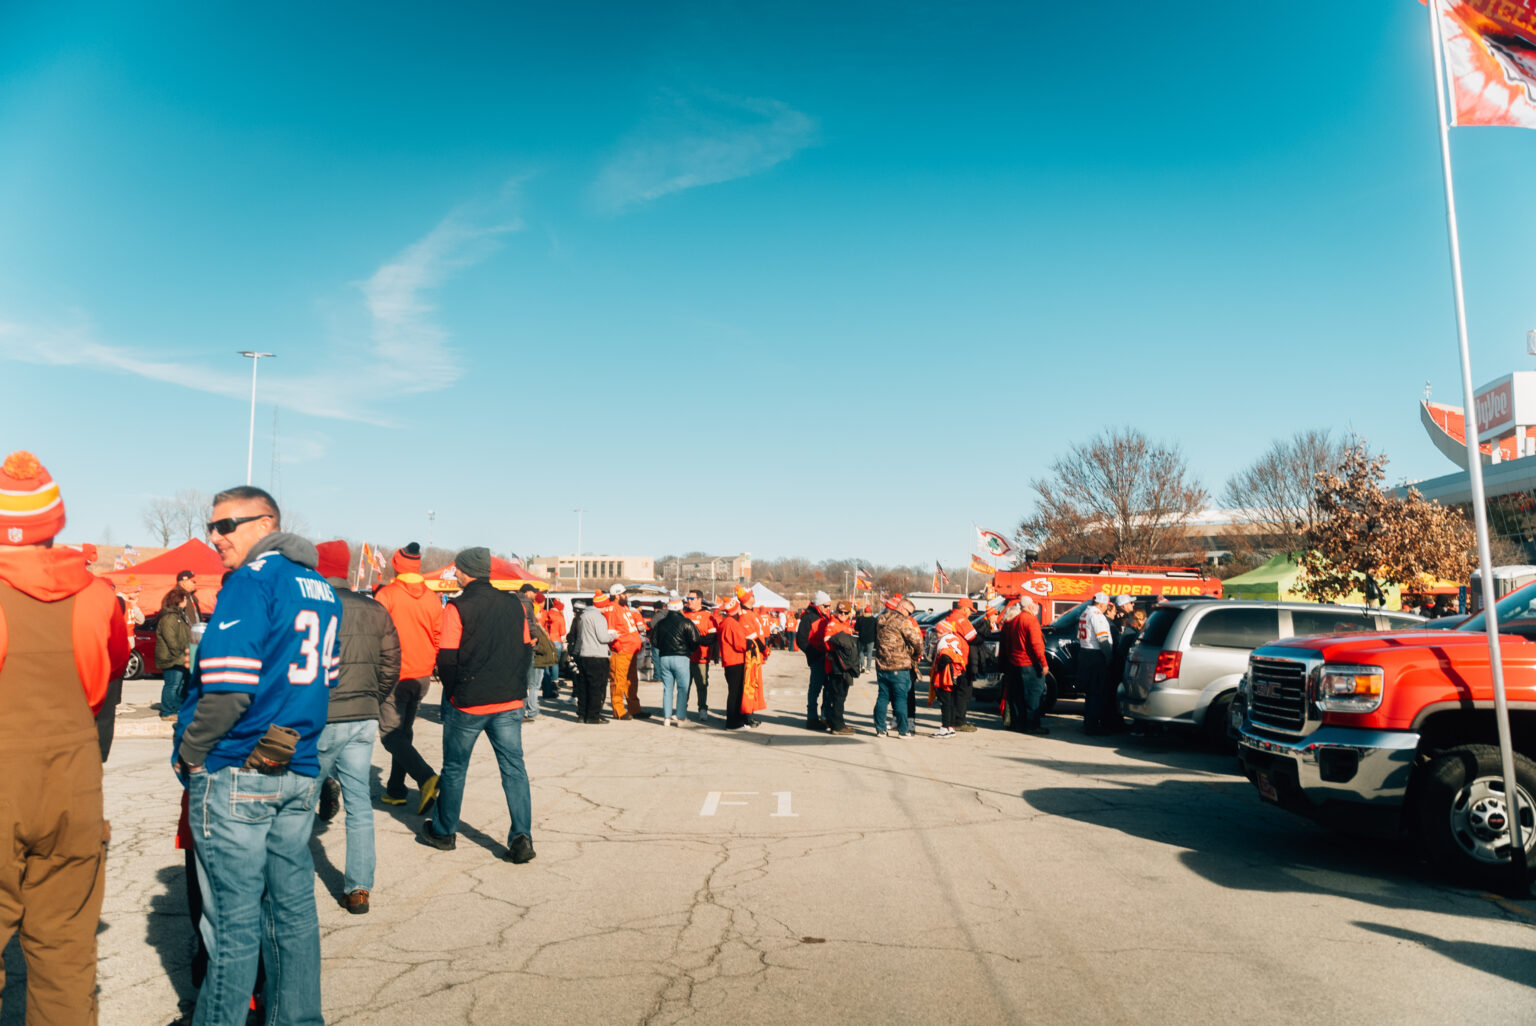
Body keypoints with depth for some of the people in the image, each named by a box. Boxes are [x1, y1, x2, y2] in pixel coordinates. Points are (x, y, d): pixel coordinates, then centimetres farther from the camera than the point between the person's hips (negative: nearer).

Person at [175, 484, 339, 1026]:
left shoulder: (251, 581, -12)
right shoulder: (321, 589, 11)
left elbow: (227, 687, -19)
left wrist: (188, 754, -6)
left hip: (234, 773, -8)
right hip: (299, 771, 8)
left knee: (234, 919, 3)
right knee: (293, 907, 14)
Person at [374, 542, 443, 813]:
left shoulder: (386, 594, -11)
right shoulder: (433, 598, 2)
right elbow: (439, 638, 8)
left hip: (395, 676, -5)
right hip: (422, 676, 5)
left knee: (390, 734, -1)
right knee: (404, 731, 18)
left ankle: (426, 777, -20)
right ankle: (395, 790, 23)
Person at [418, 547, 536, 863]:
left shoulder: (457, 608, -11)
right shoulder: (514, 604, 3)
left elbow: (446, 659, -11)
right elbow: (526, 650, 7)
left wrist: (454, 692, 6)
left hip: (467, 705, -3)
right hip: (510, 703, 3)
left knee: (454, 769, 15)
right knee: (514, 768, 6)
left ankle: (444, 832, 29)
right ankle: (521, 837, -3)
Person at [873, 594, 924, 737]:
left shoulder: (880, 619, 10)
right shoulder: (902, 621, -12)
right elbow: (916, 640, -16)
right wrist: (917, 655, 3)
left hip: (881, 665, 6)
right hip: (899, 666, -6)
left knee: (882, 697, 11)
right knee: (900, 698, 1)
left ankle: (880, 729, 13)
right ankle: (903, 730, 5)